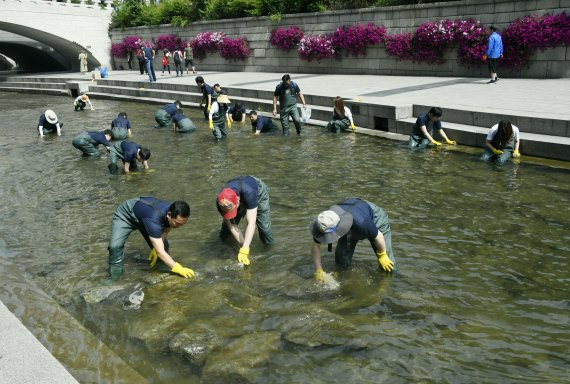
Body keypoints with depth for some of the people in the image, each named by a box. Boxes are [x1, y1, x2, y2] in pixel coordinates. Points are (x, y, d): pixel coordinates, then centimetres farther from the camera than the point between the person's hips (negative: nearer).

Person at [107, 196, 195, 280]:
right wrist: (179, 269, -50)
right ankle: (114, 277, -7)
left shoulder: (174, 212, -25)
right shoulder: (154, 218, -46)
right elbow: (160, 252, -45)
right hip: (125, 215, -6)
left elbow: (165, 231, -3)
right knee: (115, 246, -27)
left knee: (163, 246, -7)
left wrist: (155, 250, -13)